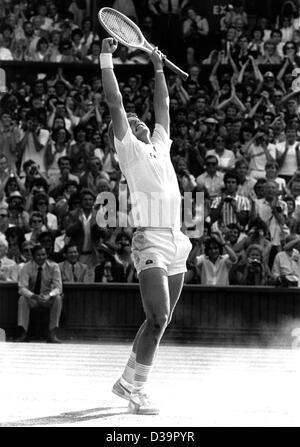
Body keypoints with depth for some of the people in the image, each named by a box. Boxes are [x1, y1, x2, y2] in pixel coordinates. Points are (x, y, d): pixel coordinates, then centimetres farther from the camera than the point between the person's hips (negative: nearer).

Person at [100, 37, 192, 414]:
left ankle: (127, 381, 23)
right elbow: (115, 103, -2)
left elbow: (162, 106, 32)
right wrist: (106, 58, -1)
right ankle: (137, 393, -11)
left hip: (176, 243, 7)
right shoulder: (128, 148, 3)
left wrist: (158, 67, 33)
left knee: (159, 321, 10)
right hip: (150, 241, -7)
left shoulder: (160, 145, 21)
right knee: (158, 319, -16)